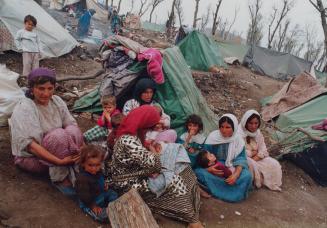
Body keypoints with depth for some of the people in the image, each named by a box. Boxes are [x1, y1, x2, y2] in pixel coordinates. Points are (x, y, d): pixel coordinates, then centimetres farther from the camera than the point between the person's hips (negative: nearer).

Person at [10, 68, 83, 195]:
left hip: (53, 149, 6)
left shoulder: (56, 101, -4)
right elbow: (29, 144, -32)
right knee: (58, 134, -33)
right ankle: (60, 178, -18)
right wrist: (59, 161, -37)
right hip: (30, 157, -5)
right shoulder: (24, 109, -23)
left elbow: (72, 124, -8)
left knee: (73, 130, -23)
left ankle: (73, 172, -12)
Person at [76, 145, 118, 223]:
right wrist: (93, 206, -21)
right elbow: (84, 196, -28)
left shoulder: (98, 171, -8)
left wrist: (104, 185, -2)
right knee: (104, 216, -20)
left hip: (101, 193, 8)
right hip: (89, 202, -8)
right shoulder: (82, 179, -35)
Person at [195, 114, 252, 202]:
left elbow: (240, 159, -6)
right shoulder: (213, 137, -8)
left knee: (247, 176, -29)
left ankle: (216, 190, -17)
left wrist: (236, 174, -26)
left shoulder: (238, 139, -4)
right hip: (214, 169, -1)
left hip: (231, 169, 1)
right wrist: (209, 168, -28)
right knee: (199, 172, -31)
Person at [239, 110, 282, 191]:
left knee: (274, 164, -10)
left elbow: (263, 151, 0)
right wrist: (253, 153, -12)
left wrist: (254, 158, -17)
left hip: (257, 159, 7)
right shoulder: (239, 133, -19)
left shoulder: (258, 133, 4)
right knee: (251, 165, -36)